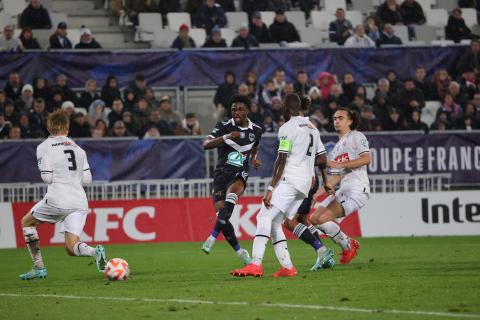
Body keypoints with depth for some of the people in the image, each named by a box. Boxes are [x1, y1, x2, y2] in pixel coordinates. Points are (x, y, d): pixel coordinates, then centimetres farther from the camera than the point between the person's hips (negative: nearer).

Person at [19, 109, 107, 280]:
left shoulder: (44, 147, 3)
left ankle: (38, 267, 13)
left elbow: (47, 178, -4)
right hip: (80, 202, 4)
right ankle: (95, 251, -28)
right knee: (71, 248, 5)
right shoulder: (78, 148, 17)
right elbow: (87, 179, 13)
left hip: (58, 200, -4)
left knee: (27, 222, 21)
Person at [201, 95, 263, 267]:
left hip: (240, 174, 0)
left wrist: (254, 159, 9)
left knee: (232, 191, -36)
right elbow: (206, 145, -16)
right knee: (221, 213, -8)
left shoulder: (256, 130, 8)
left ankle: (213, 236, -38)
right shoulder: (224, 127, -2)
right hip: (222, 173, 0)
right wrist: (226, 137, -28)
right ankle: (240, 252, 13)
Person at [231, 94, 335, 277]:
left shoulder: (287, 128, -6)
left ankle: (256, 264, -32)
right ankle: (287, 267, 5)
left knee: (265, 217, -16)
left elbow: (281, 161, -12)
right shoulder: (312, 128, 19)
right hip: (306, 182, 9)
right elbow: (322, 157, 22)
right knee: (275, 222, 13)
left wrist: (271, 188, -13)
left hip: (289, 179, -9)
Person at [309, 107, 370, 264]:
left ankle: (347, 247, 0)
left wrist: (340, 164, -17)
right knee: (314, 219, 1)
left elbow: (366, 159, -15)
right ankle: (349, 244, 10)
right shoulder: (336, 148, 25)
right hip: (343, 190, 9)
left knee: (322, 219, -19)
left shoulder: (357, 136, 1)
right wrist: (317, 193, 14)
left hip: (357, 190, -9)